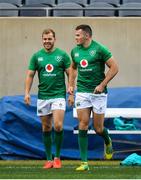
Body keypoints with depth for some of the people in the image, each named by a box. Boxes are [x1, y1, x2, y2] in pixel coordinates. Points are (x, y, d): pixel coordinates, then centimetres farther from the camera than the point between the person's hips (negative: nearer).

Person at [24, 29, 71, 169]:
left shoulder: (62, 55, 1)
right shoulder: (36, 56, 6)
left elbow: (70, 73, 4)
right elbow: (30, 75, 8)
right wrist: (27, 92, -1)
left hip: (58, 95, -3)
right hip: (42, 96, 3)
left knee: (58, 126, -15)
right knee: (46, 128, 7)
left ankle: (57, 157, -1)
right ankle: (49, 159, 15)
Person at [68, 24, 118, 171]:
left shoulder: (99, 49, -10)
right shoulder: (75, 51, 7)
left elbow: (114, 68, -8)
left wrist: (102, 85, -14)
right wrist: (71, 86, 17)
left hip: (98, 93, -4)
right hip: (82, 92, 4)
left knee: (98, 128, 2)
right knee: (83, 125, -6)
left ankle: (108, 142, 38)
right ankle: (84, 162, -5)